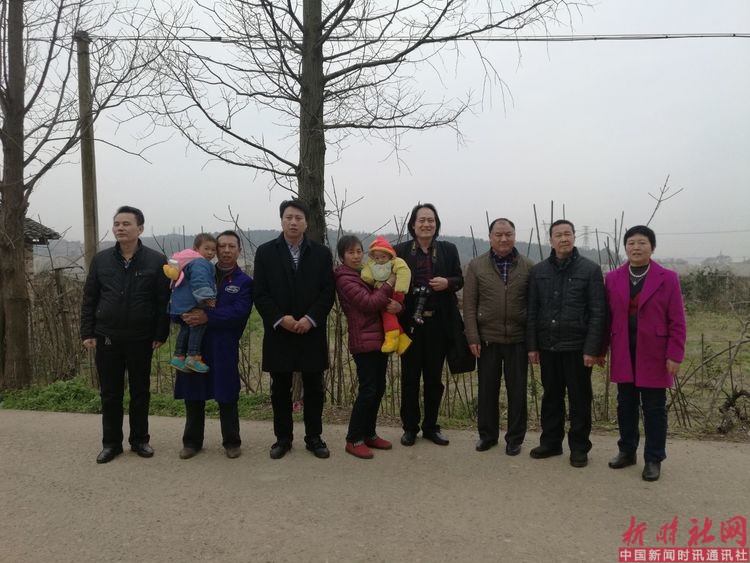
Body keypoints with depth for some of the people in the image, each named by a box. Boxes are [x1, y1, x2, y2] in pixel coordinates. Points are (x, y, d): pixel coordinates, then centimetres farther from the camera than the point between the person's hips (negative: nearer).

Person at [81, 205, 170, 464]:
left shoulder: (156, 261, -4)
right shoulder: (100, 260, 4)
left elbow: (164, 302, -5)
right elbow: (89, 299, 7)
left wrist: (160, 334, -8)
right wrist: (87, 333, 0)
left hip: (141, 339, -2)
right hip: (107, 338, 2)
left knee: (140, 392, 10)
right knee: (110, 393, 9)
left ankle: (139, 440, 24)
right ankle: (111, 443, 22)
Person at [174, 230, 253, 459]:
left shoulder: (244, 282, 2)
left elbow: (239, 312, -13)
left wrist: (208, 316, -22)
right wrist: (186, 315, -12)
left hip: (224, 346, -3)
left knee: (227, 397, 3)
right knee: (193, 394, 10)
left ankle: (232, 442, 20)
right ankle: (192, 441, 25)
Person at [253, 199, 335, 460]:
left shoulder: (322, 253, 4)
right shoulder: (265, 252, 2)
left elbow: (328, 292, -1)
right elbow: (261, 294, -3)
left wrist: (310, 318, -14)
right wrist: (280, 319, -15)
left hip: (312, 332, 1)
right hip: (278, 332, 0)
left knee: (314, 389, 8)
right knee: (280, 389, 9)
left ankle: (314, 438, 21)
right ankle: (283, 438, 22)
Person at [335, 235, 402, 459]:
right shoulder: (345, 279, -8)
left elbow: (385, 300, 11)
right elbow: (369, 303, -18)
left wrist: (397, 305, -11)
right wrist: (389, 283, -10)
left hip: (380, 339, 8)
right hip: (364, 342, -8)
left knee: (379, 388, 11)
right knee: (368, 390, -7)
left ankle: (369, 433, 23)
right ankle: (354, 440, 4)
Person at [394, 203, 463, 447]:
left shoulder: (449, 250, 5)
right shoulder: (400, 250, 1)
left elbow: (460, 280, 9)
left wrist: (447, 282, -13)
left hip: (438, 324, 2)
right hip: (410, 322, -1)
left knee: (434, 377, 11)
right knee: (410, 377, 7)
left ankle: (430, 427, 25)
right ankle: (409, 427, 21)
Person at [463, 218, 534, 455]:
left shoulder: (529, 267, 1)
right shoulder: (476, 266, 1)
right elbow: (469, 304, 0)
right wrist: (472, 337, -6)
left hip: (518, 340, 0)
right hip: (487, 339, 0)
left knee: (517, 391, 8)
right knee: (487, 389, 11)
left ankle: (515, 438, 24)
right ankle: (487, 434, 27)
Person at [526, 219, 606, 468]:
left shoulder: (590, 270, -3)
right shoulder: (538, 271, 6)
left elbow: (598, 313, -6)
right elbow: (532, 312, 7)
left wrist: (592, 349, -12)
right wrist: (532, 345, 2)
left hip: (577, 347, -3)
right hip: (548, 346, 3)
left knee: (579, 399, 6)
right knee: (551, 396, 13)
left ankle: (579, 447, 20)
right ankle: (550, 442, 27)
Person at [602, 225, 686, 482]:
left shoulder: (667, 278, -3)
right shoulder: (612, 278, 5)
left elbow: (677, 321, -4)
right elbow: (607, 317, 7)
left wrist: (674, 355, -10)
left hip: (654, 355, -3)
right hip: (623, 354, 3)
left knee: (654, 408, 6)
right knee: (626, 405, 12)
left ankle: (653, 459, 17)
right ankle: (627, 451, 26)